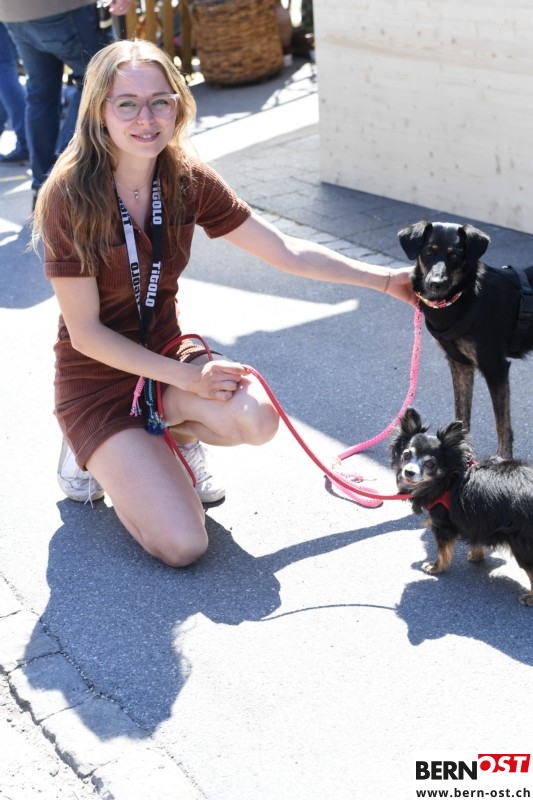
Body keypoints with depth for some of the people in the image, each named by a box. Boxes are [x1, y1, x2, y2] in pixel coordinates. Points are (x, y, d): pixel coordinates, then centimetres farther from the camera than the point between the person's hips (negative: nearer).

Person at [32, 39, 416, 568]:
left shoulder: (187, 180, -7)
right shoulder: (69, 196, -21)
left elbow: (287, 252, 0)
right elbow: (86, 333, -17)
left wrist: (385, 280, -1)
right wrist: (187, 378, -20)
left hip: (168, 356, 4)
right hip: (97, 379, -4)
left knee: (257, 419, -28)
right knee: (182, 546, -18)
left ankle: (169, 430, 5)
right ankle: (97, 455, 11)